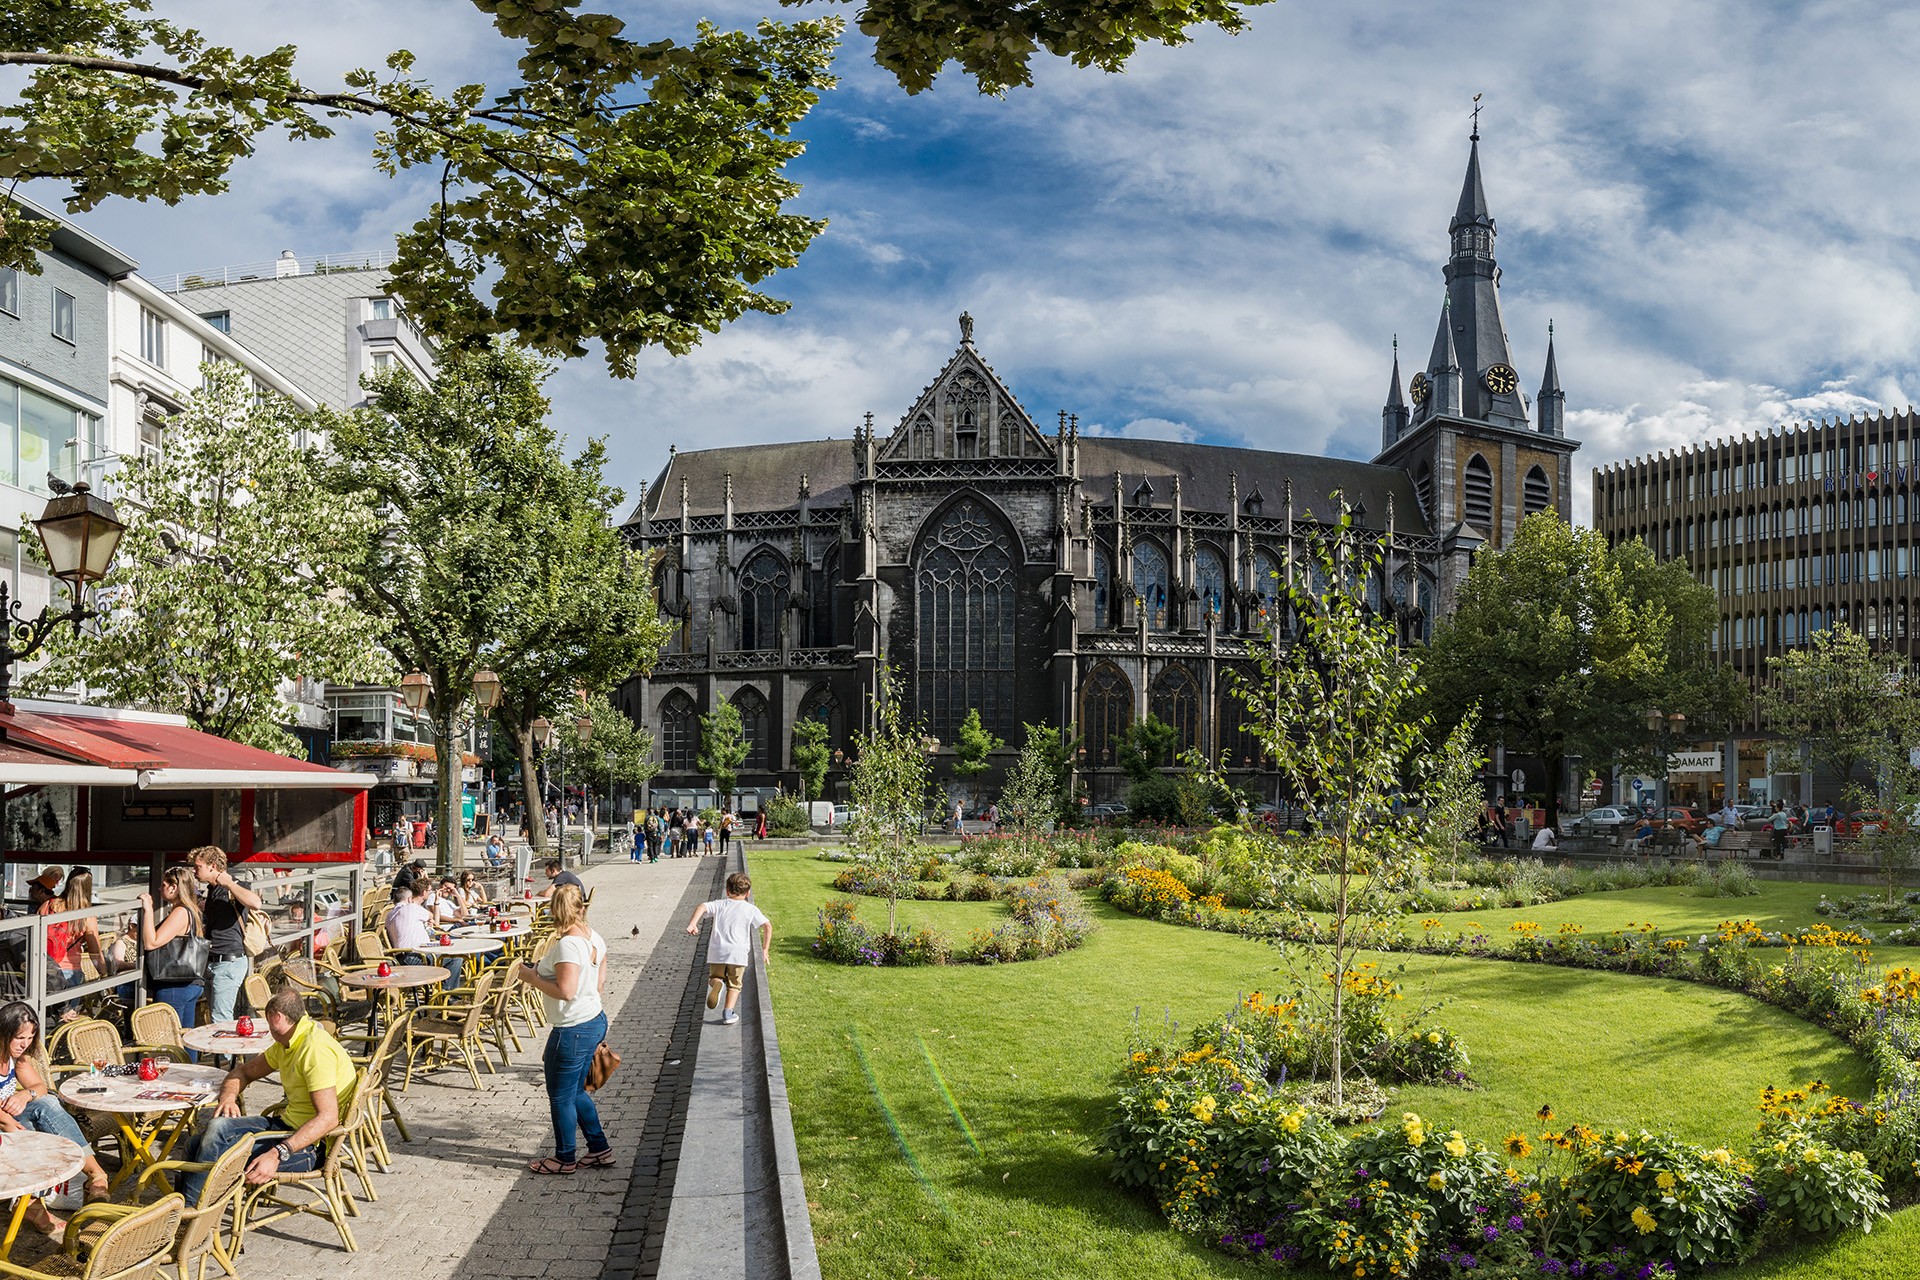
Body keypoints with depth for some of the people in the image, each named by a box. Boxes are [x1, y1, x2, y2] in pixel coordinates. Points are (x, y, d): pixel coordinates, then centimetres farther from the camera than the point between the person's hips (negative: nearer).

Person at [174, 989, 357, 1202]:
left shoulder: (315, 1049, -20)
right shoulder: (286, 1044, 12)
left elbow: (328, 1118, -27)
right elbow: (244, 1072, 25)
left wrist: (277, 1154, -34)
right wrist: (228, 1098, 1)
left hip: (307, 1145, -10)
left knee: (219, 1130, -22)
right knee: (195, 1145, 2)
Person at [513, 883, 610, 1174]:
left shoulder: (567, 944, -24)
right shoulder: (594, 938, 3)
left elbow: (565, 991, -28)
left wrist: (531, 977, -14)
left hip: (573, 1030, -9)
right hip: (595, 1020, 9)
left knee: (560, 1097, 10)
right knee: (576, 1092, 22)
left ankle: (564, 1158, 24)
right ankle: (600, 1149, 28)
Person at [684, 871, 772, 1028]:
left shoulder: (720, 904, 15)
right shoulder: (750, 909, 11)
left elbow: (702, 907, -3)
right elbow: (767, 926, 3)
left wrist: (692, 924, -13)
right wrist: (765, 950, 7)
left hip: (717, 950, 1)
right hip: (738, 952, -1)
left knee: (715, 976, 20)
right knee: (734, 984, 14)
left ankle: (716, 983, -15)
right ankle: (728, 1013, -3)